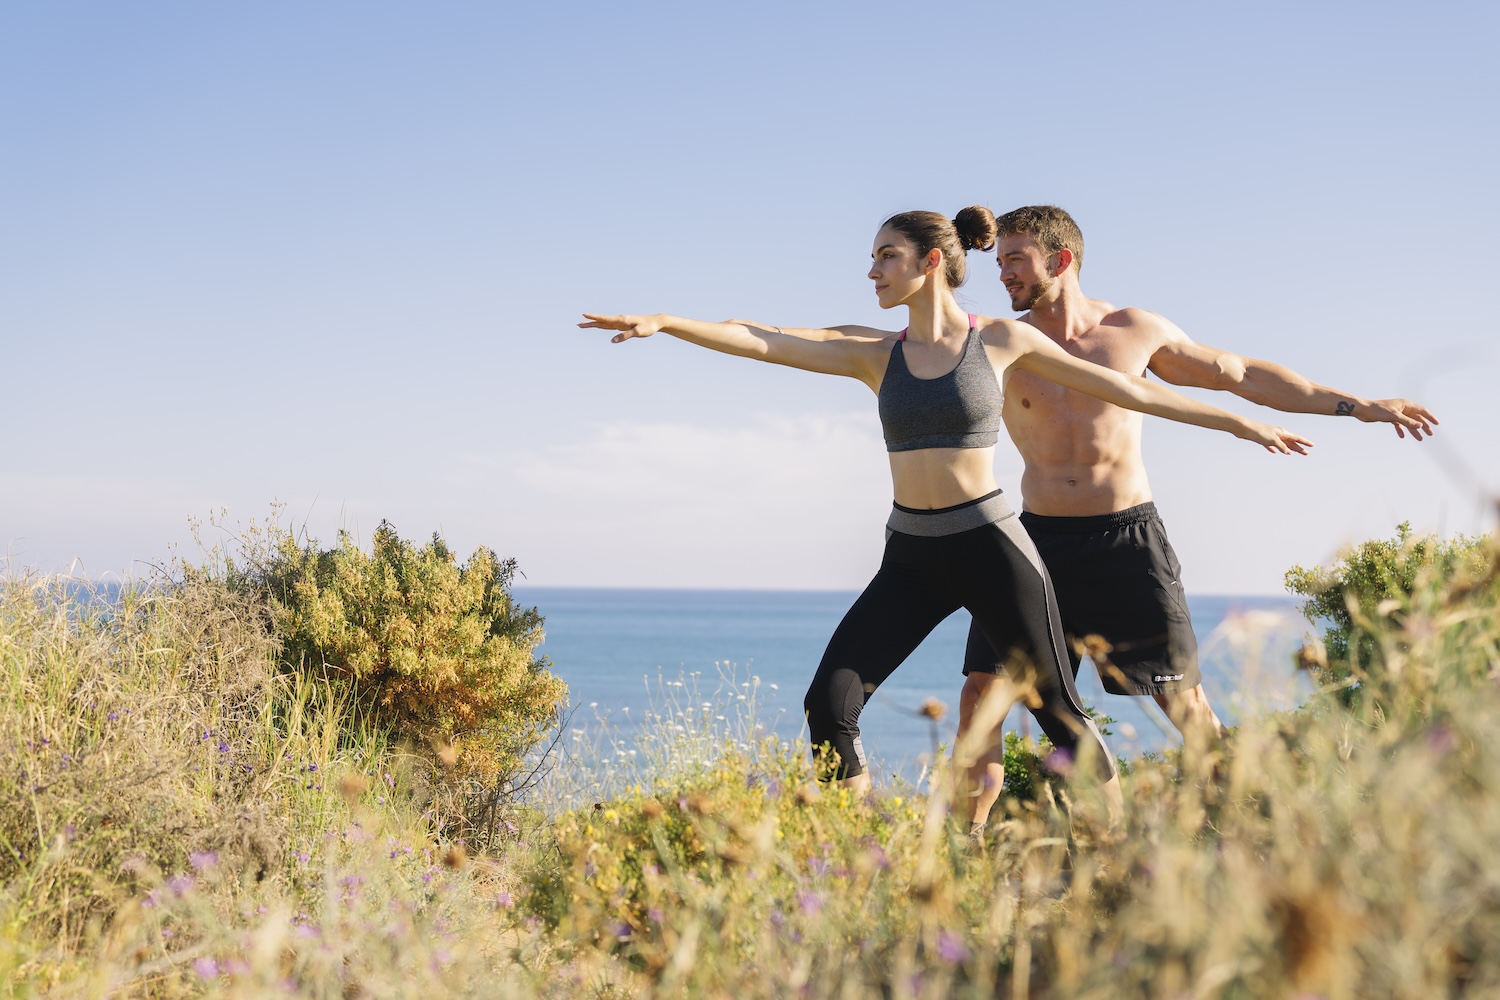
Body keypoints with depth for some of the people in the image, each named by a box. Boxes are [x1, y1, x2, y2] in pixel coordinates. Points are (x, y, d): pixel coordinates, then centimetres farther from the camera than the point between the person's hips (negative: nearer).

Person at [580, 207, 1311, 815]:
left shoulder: (1003, 341, 0)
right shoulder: (874, 354, 6)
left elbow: (1123, 387, 7)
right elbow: (758, 340, -5)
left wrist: (1237, 422, 9)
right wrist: (662, 323, -18)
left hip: (989, 546, -3)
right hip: (910, 557, 3)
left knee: (1059, 713, 0)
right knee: (828, 704, -9)